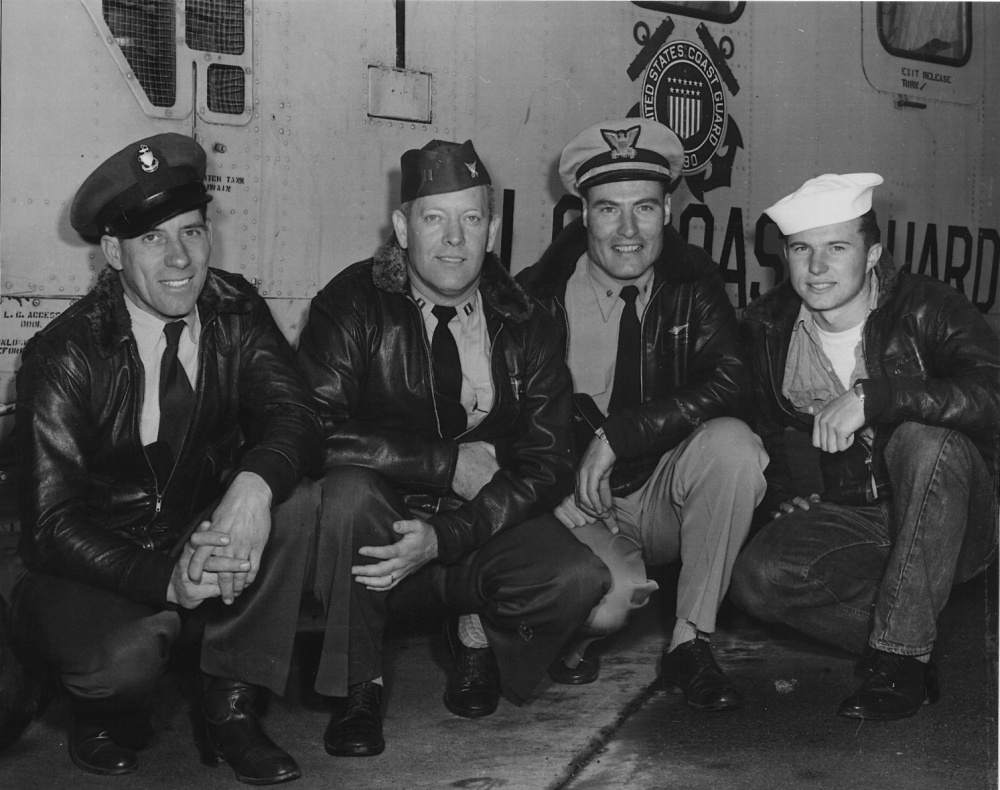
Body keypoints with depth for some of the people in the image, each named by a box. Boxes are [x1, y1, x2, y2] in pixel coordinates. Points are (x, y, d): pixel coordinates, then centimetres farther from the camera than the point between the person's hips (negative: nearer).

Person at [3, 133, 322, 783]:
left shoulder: (235, 311, -3)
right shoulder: (64, 355, -14)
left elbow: (293, 415, -14)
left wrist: (253, 483, -39)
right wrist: (166, 579, -33)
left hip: (205, 543, 4)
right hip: (89, 576, -4)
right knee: (126, 656, -35)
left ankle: (230, 707, -11)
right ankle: (111, 710, 4)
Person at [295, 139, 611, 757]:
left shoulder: (527, 325, -1)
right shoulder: (353, 306, -8)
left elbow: (545, 463, -7)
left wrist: (443, 538, -23)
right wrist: (449, 463, -21)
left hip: (479, 529, 2)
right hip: (381, 524, -1)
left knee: (580, 580, -25)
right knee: (347, 488, -34)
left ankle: (479, 633, 11)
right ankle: (358, 687, -11)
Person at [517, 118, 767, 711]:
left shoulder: (692, 282, -3)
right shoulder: (541, 295, -6)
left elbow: (729, 384, -18)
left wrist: (617, 433, -26)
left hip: (666, 496, 2)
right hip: (575, 504, -2)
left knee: (731, 443, -29)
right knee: (605, 601, -32)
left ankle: (691, 644, -12)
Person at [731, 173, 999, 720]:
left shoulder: (924, 308, -13)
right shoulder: (771, 325, 1)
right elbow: (770, 427, 20)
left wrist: (871, 399, -38)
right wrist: (784, 494, 5)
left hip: (951, 526, -3)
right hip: (840, 520, 3)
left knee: (925, 440, -35)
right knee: (757, 579, -24)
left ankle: (902, 655, -25)